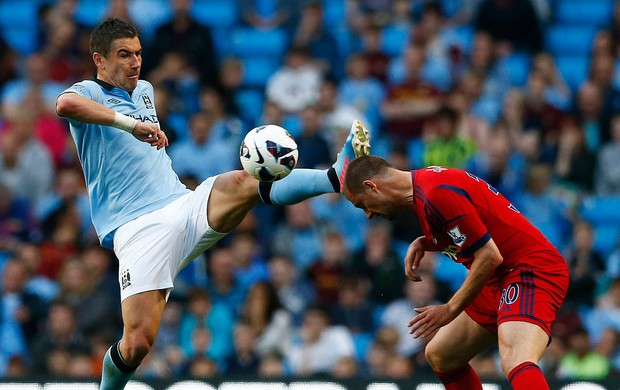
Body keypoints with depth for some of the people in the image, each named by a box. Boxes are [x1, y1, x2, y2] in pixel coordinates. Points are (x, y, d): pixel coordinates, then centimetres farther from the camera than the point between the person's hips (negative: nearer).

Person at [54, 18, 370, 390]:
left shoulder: (144, 90, 23)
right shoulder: (89, 92, -1)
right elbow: (65, 104, -29)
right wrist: (131, 124, -31)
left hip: (185, 204, 5)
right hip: (138, 229, -5)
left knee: (242, 182, -28)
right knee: (138, 341, -16)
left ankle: (337, 175, -48)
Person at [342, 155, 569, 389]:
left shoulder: (436, 194, -19)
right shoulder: (425, 182, 12)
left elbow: (489, 256, -20)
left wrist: (451, 309, -11)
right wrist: (422, 243, 6)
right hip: (500, 280, 11)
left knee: (515, 363, -34)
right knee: (438, 355, 20)